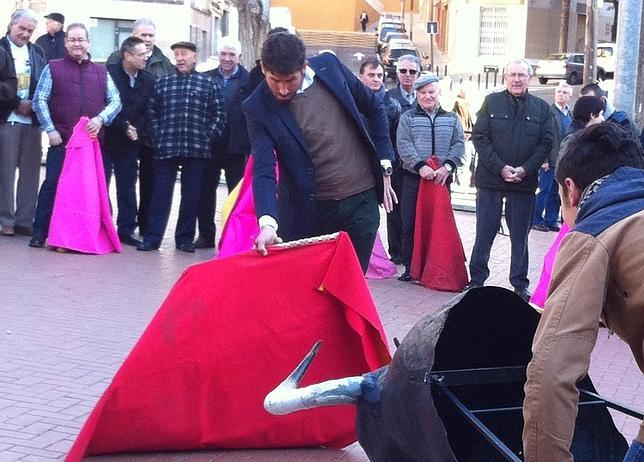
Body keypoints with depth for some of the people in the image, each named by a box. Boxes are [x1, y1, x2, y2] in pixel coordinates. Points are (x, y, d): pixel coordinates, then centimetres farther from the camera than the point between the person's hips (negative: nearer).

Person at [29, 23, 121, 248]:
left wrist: (100, 118, -8)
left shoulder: (101, 72, 14)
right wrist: (50, 130, -8)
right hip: (61, 139, -2)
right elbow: (40, 100, 2)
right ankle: (40, 233, 0)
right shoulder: (53, 68, 7)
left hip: (93, 139, 2)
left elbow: (115, 101, 11)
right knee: (52, 183, -6)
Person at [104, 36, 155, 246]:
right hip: (106, 138, -4)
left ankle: (126, 230, 13)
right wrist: (123, 127, -13)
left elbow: (149, 111, 6)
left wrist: (136, 128, -9)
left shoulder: (148, 80, 5)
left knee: (128, 187, 7)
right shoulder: (108, 73, -8)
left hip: (130, 142, 4)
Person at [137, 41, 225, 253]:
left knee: (191, 196, 5)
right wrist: (158, 137, 2)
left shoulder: (208, 84, 7)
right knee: (161, 193, 0)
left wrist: (208, 137, -2)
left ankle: (185, 239, 14)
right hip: (166, 148, 1)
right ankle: (152, 237, 4)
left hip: (197, 149, -1)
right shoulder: (162, 83, 11)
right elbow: (152, 113, 12)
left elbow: (219, 114, 6)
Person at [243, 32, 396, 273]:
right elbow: (264, 171, -18)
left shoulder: (329, 66, -4)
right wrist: (267, 222, -35)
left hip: (361, 201, 2)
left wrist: (384, 165, 7)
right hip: (309, 213, -2)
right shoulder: (258, 108, -12)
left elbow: (375, 107, 11)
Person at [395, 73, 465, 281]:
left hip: (442, 178, 1)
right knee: (410, 223, 0)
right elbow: (404, 145, -5)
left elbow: (459, 144, 3)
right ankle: (410, 266, 9)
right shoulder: (408, 118, 7)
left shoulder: (451, 118, 12)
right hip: (413, 178, -1)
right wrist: (420, 166, -19)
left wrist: (447, 166, -15)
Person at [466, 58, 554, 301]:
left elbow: (546, 142, 3)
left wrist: (525, 169, -11)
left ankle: (520, 284, 16)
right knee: (484, 233, 4)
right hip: (490, 179, -1)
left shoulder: (541, 108, 7)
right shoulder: (491, 102, 3)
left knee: (520, 235, 8)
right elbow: (480, 138, -3)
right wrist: (500, 168, -12)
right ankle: (476, 279, 14)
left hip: (525, 181, 1)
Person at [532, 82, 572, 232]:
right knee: (544, 190, -2)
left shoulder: (570, 115, 14)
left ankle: (551, 221, 17)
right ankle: (536, 220, 8)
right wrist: (544, 159, -16)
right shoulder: (548, 111, -7)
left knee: (556, 193, 10)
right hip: (550, 161, -6)